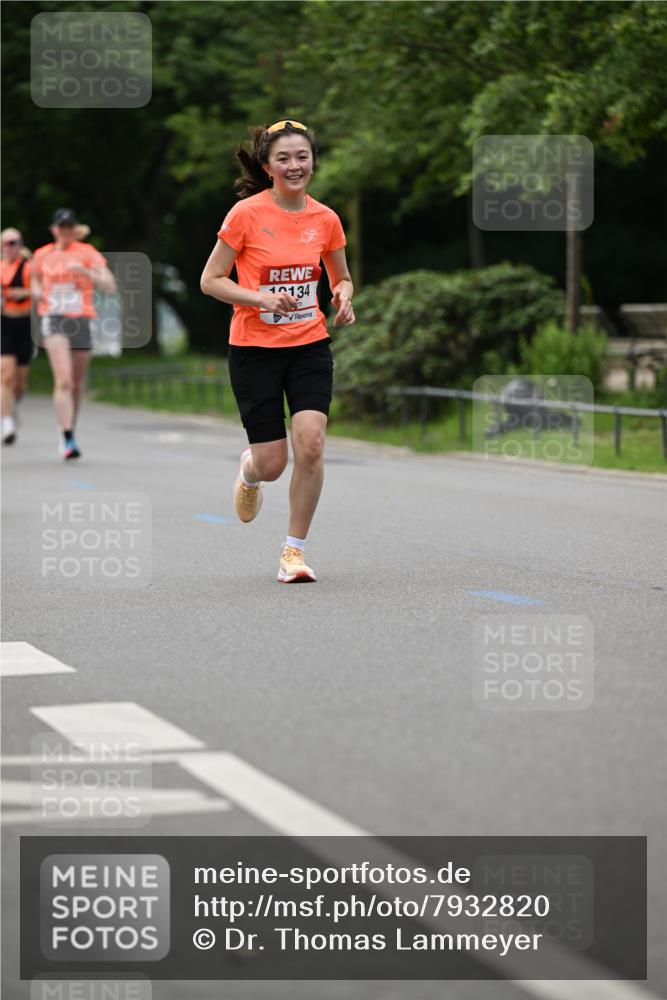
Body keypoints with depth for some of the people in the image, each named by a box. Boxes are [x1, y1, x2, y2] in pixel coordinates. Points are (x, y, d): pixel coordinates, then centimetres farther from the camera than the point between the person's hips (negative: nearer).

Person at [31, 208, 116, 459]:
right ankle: (68, 438, -25)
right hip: (53, 319, -1)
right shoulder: (41, 255, 9)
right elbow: (36, 279, 29)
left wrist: (86, 271, -21)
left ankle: (70, 429, 29)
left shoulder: (87, 253, 2)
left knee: (76, 384, 9)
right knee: (63, 380, -18)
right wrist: (36, 290, 6)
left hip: (81, 320, 1)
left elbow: (110, 285, -7)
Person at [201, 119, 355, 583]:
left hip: (310, 344, 3)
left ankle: (295, 549, 1)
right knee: (273, 464, 0)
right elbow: (210, 280, -6)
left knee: (311, 444, -15)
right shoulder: (246, 214, -10)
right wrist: (260, 298, -20)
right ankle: (249, 470, 40)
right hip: (254, 348, -2)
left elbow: (342, 278, 17)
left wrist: (344, 297, -6)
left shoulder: (325, 219, 1)